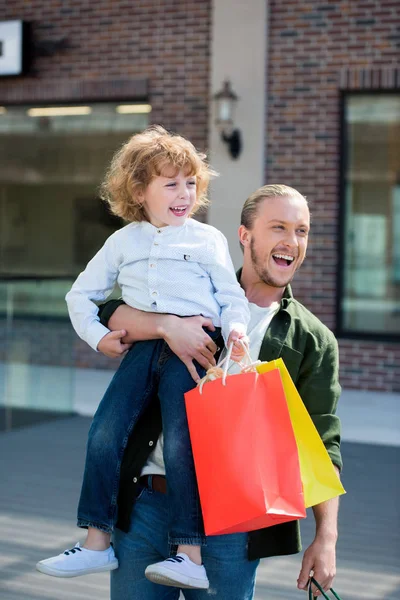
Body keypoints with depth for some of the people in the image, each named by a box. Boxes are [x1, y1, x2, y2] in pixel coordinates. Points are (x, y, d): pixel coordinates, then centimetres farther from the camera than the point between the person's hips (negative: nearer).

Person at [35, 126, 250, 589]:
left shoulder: (207, 238, 12)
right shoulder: (123, 241, 19)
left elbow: (232, 296, 11)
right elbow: (81, 294, 24)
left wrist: (234, 328, -10)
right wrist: (96, 334, 9)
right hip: (142, 347, 4)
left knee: (181, 443, -16)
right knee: (104, 434, -7)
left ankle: (190, 554, -12)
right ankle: (97, 542, 5)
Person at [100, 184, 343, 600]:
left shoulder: (313, 340, 7)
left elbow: (322, 444, 4)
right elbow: (105, 315, 4)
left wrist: (326, 537, -5)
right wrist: (166, 325, -15)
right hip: (144, 503, 1)